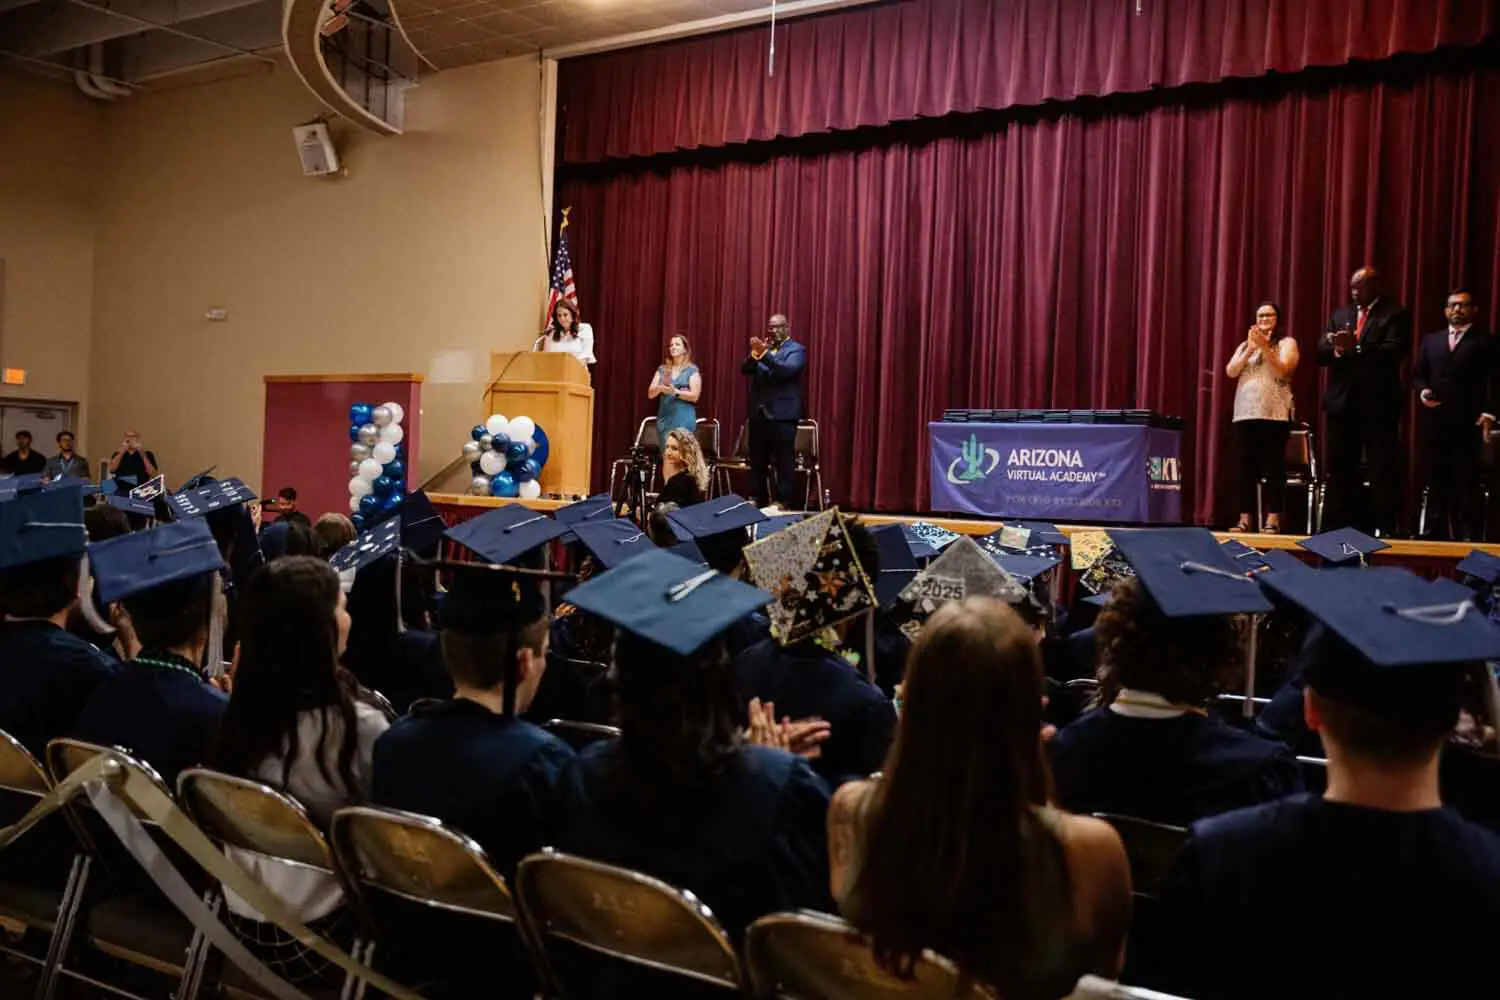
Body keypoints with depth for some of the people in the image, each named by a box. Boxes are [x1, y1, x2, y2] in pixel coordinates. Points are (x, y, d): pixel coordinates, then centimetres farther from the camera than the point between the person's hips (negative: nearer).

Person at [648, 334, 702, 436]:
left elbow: (694, 396, -6)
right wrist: (661, 387, -16)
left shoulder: (692, 370, 3)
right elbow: (650, 393, 6)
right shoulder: (662, 369, 14)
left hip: (684, 420, -4)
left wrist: (675, 392, -20)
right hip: (664, 419, 4)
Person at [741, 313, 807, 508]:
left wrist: (764, 354, -30)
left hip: (782, 415, -6)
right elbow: (745, 369, 6)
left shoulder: (797, 350, -2)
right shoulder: (763, 347, 17)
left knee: (784, 464, -5)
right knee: (757, 463, 11)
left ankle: (783, 505, -2)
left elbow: (788, 370, -21)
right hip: (758, 414, 7)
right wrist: (755, 354, -13)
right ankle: (759, 502, 21)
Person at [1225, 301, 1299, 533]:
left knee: (1273, 467, -8)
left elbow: (1283, 370, -9)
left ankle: (1272, 519, -9)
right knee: (1246, 467, 1)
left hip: (1275, 414, -4)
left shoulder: (1287, 343, 8)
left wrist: (1264, 347, -16)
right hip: (1245, 414, 4)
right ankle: (1245, 519, 3)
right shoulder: (1245, 345, 20)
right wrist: (1250, 349, -6)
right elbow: (1231, 372, 5)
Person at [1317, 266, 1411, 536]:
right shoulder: (1339, 314, 16)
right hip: (1343, 403, 5)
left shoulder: (1395, 314, 0)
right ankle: (1339, 527, 13)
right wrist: (1337, 348, -14)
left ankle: (1382, 527, 1)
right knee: (1340, 469, 7)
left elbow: (1395, 351, -14)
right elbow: (1320, 352, 8)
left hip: (1379, 404, -5)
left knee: (1382, 470, -2)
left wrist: (1356, 346, -25)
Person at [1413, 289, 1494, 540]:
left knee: (1466, 482, -2)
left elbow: (1493, 381, -3)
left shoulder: (1485, 342, 3)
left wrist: (1489, 412, -14)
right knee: (1436, 481, 7)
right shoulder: (1431, 340, 17)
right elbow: (1418, 374, 15)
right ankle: (1436, 534, 14)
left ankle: (1466, 536, 3)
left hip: (1467, 422, -4)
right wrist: (1422, 391, -6)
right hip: (1435, 420, 4)